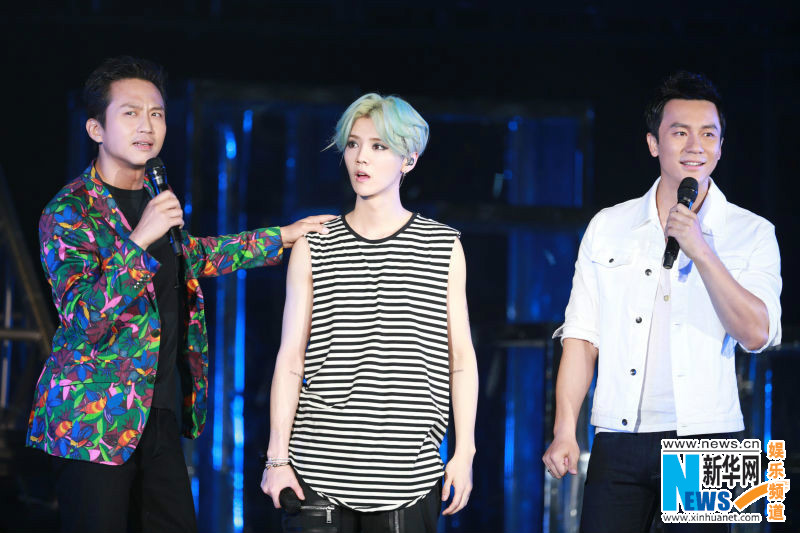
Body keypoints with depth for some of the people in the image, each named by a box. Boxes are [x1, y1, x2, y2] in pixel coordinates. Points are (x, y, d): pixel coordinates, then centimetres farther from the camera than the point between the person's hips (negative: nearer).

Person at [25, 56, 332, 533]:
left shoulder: (154, 198, 12)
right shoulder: (69, 213, -12)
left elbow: (193, 256, 32)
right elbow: (83, 320, -21)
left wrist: (282, 238, 30)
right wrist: (138, 240, -27)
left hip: (159, 411, 7)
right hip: (95, 419, -7)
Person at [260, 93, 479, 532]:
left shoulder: (443, 246, 7)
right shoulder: (313, 248, 7)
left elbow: (460, 357, 7)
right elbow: (290, 357, 5)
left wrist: (464, 452, 1)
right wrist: (277, 457, -1)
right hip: (320, 464, 0)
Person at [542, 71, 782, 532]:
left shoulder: (752, 234, 4)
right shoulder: (608, 227, 10)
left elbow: (756, 334, -8)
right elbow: (582, 335, 9)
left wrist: (699, 250, -15)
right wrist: (565, 431, 1)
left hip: (704, 441, -1)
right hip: (619, 442, 2)